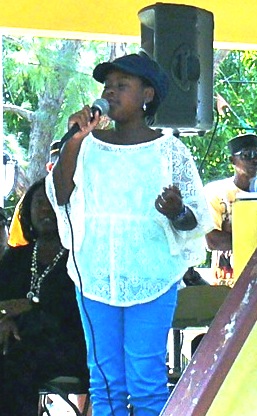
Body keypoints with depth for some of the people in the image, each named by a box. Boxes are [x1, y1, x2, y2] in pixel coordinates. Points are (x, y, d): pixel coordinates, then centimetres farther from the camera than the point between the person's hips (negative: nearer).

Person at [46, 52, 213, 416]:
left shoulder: (169, 150, 0)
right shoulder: (89, 144, 8)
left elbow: (194, 222, 0)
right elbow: (59, 197, -1)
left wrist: (176, 212, -22)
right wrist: (73, 141, -8)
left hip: (151, 280, -3)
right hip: (94, 278, 3)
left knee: (147, 384, -4)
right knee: (104, 382, 8)